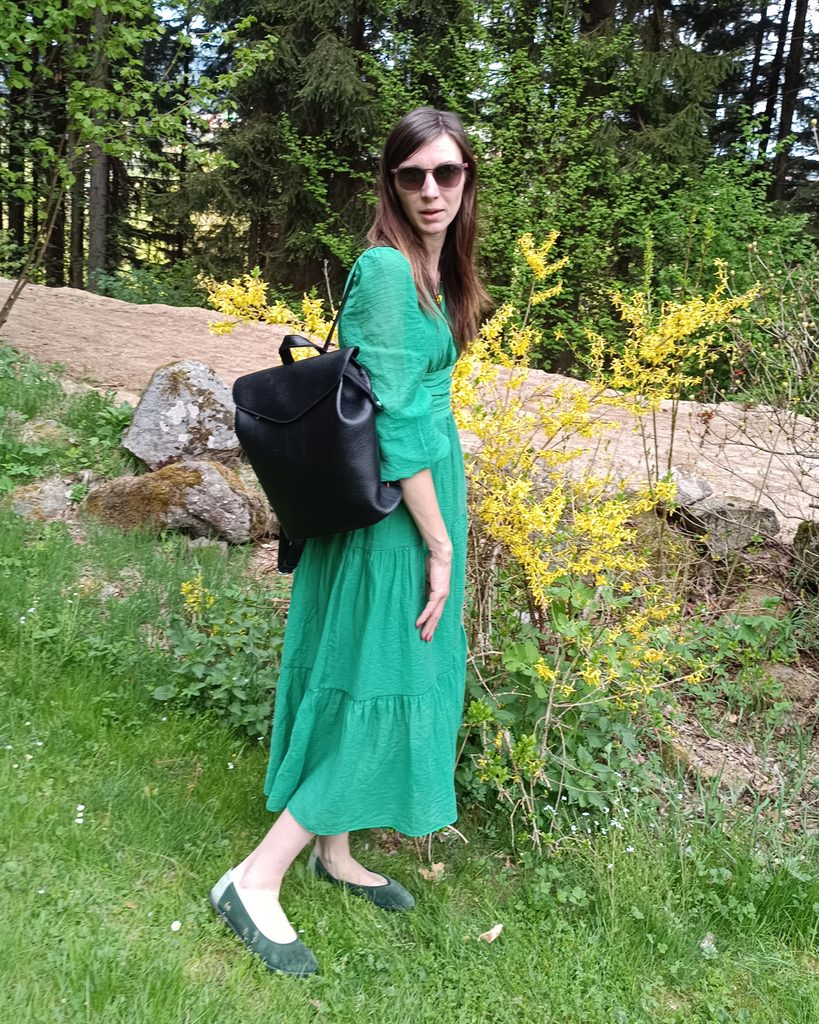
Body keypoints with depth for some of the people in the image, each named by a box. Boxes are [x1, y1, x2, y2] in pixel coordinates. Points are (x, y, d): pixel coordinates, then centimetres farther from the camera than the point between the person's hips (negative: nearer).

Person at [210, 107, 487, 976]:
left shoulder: (436, 269, 12)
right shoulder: (386, 266, -17)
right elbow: (394, 419, -21)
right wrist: (439, 544, -18)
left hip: (425, 490, 9)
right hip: (393, 511, -9)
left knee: (401, 680, 16)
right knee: (381, 688, -4)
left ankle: (333, 851, 32)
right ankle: (256, 879, 7)